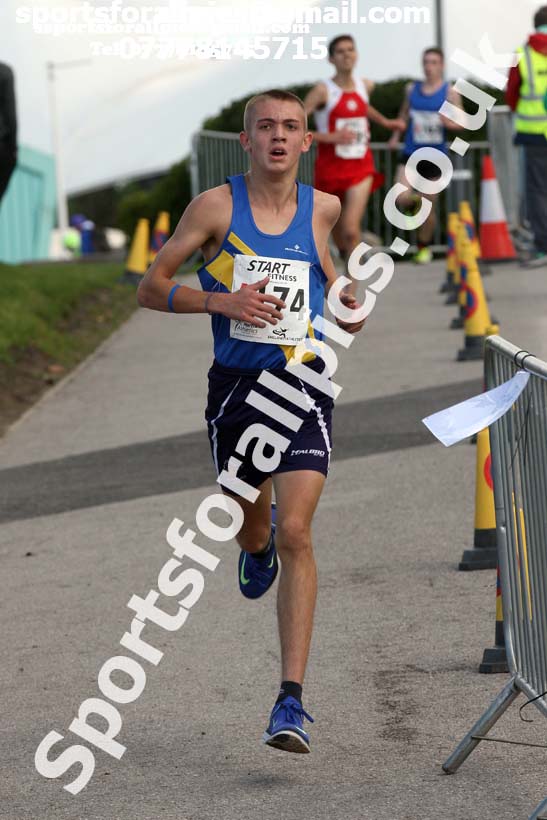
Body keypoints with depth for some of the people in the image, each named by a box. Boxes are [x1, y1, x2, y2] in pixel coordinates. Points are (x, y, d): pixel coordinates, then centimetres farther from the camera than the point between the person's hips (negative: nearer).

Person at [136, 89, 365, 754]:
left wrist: (340, 291, 12)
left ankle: (291, 701, -17)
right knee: (251, 530, 17)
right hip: (235, 387, 0)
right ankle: (257, 545, 59)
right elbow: (150, 288, -3)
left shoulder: (322, 206, 5)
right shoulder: (216, 206, -3)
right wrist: (221, 300, -17)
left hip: (303, 385, 0)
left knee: (295, 534, -15)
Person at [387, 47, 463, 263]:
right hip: (410, 153, 1)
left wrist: (449, 122, -20)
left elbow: (460, 123, 0)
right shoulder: (412, 89, 6)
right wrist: (395, 136, 13)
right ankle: (413, 202, 21)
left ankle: (424, 247, 28)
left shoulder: (450, 93, -2)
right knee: (402, 198, -18)